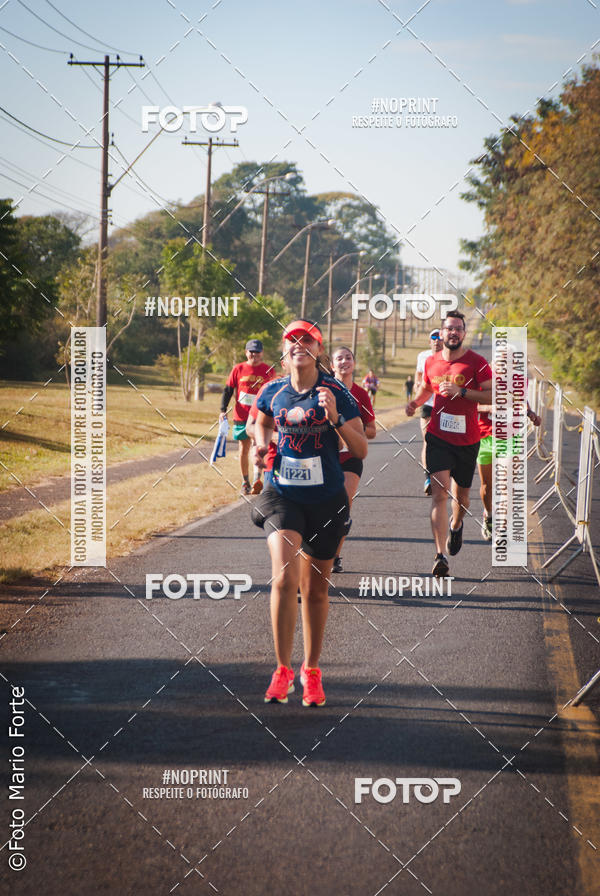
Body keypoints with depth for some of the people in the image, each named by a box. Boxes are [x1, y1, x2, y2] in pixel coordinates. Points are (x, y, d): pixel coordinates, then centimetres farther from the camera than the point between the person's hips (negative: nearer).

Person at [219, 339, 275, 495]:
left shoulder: (269, 371, 4)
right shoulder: (238, 369, 4)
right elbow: (228, 390, 8)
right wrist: (223, 410, -2)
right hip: (241, 416, 2)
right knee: (244, 449, 8)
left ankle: (257, 479, -26)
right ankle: (245, 483, 19)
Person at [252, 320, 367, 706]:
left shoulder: (336, 393, -7)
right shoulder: (273, 392, 2)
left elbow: (361, 450, -9)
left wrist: (335, 419, -23)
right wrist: (262, 444, 4)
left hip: (325, 499, -1)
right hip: (282, 494, 1)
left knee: (316, 589, 10)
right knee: (284, 578, -19)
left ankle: (312, 671, 28)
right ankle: (283, 669, -8)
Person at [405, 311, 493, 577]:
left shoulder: (477, 362, -5)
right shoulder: (431, 362, 6)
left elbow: (492, 395, -11)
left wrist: (461, 391, -21)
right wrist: (415, 402, 4)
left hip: (467, 439, -1)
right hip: (438, 437, 1)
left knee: (460, 494, 14)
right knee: (440, 492, -15)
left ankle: (456, 525, 50)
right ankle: (440, 556, -20)